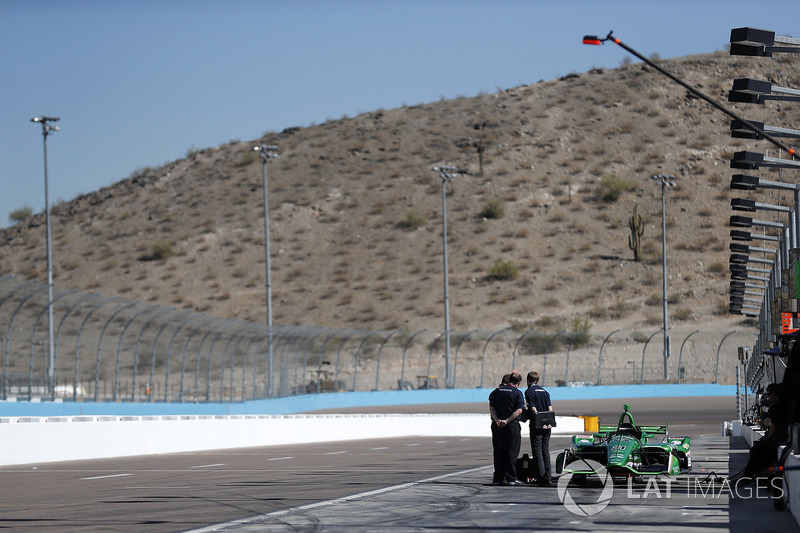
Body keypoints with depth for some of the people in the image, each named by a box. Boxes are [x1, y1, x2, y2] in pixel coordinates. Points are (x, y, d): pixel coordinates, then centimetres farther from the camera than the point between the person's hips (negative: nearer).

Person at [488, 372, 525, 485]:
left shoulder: (496, 391, 9)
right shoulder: (517, 393, -3)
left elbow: (491, 408, 1)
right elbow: (519, 410, -13)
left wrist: (497, 420, -10)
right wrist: (507, 421, -16)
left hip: (497, 425, 4)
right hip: (512, 425, -4)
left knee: (498, 452, 9)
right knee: (511, 452, 0)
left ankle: (498, 478, 10)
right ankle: (511, 478, -3)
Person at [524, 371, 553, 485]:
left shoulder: (529, 391, -3)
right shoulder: (544, 391, 15)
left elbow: (533, 408, -13)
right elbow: (550, 407, 4)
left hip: (536, 424, -6)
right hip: (547, 425, 6)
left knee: (537, 451, -3)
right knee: (546, 451, 10)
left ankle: (540, 476, -10)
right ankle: (548, 477, 9)